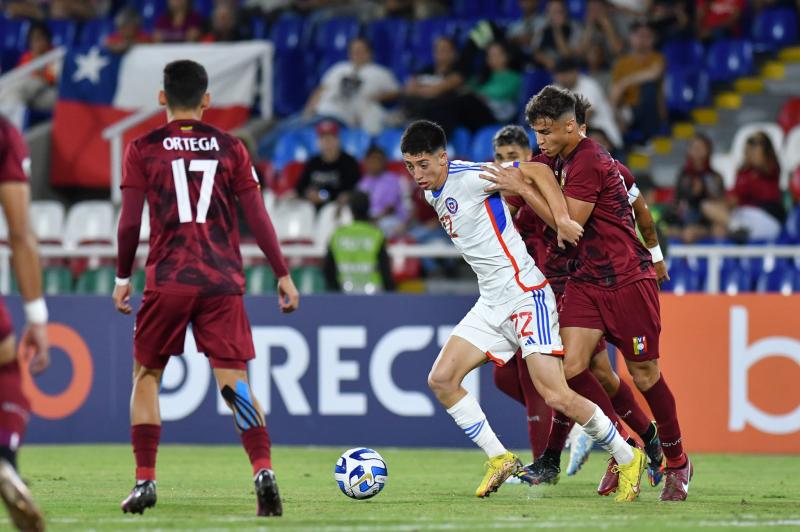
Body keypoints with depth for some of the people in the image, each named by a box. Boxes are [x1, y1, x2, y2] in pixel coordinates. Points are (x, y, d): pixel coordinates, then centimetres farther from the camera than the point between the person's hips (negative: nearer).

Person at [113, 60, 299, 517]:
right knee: (235, 381, -1)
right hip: (223, 282, 1)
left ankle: (145, 481, 7)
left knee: (147, 376, 14)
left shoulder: (143, 149, 3)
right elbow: (258, 217, 4)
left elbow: (130, 223, -1)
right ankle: (264, 471, -21)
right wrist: (283, 274, 10)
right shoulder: (229, 147, 7)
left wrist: (123, 279, 11)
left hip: (167, 280, -1)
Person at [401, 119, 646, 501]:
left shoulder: (468, 177, -14)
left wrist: (562, 220, -24)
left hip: (525, 294, -9)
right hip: (491, 304, 9)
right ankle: (500, 460, 7)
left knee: (556, 396, -14)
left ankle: (628, 459, 4)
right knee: (441, 379, -2)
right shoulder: (432, 194, 12)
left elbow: (536, 171, -17)